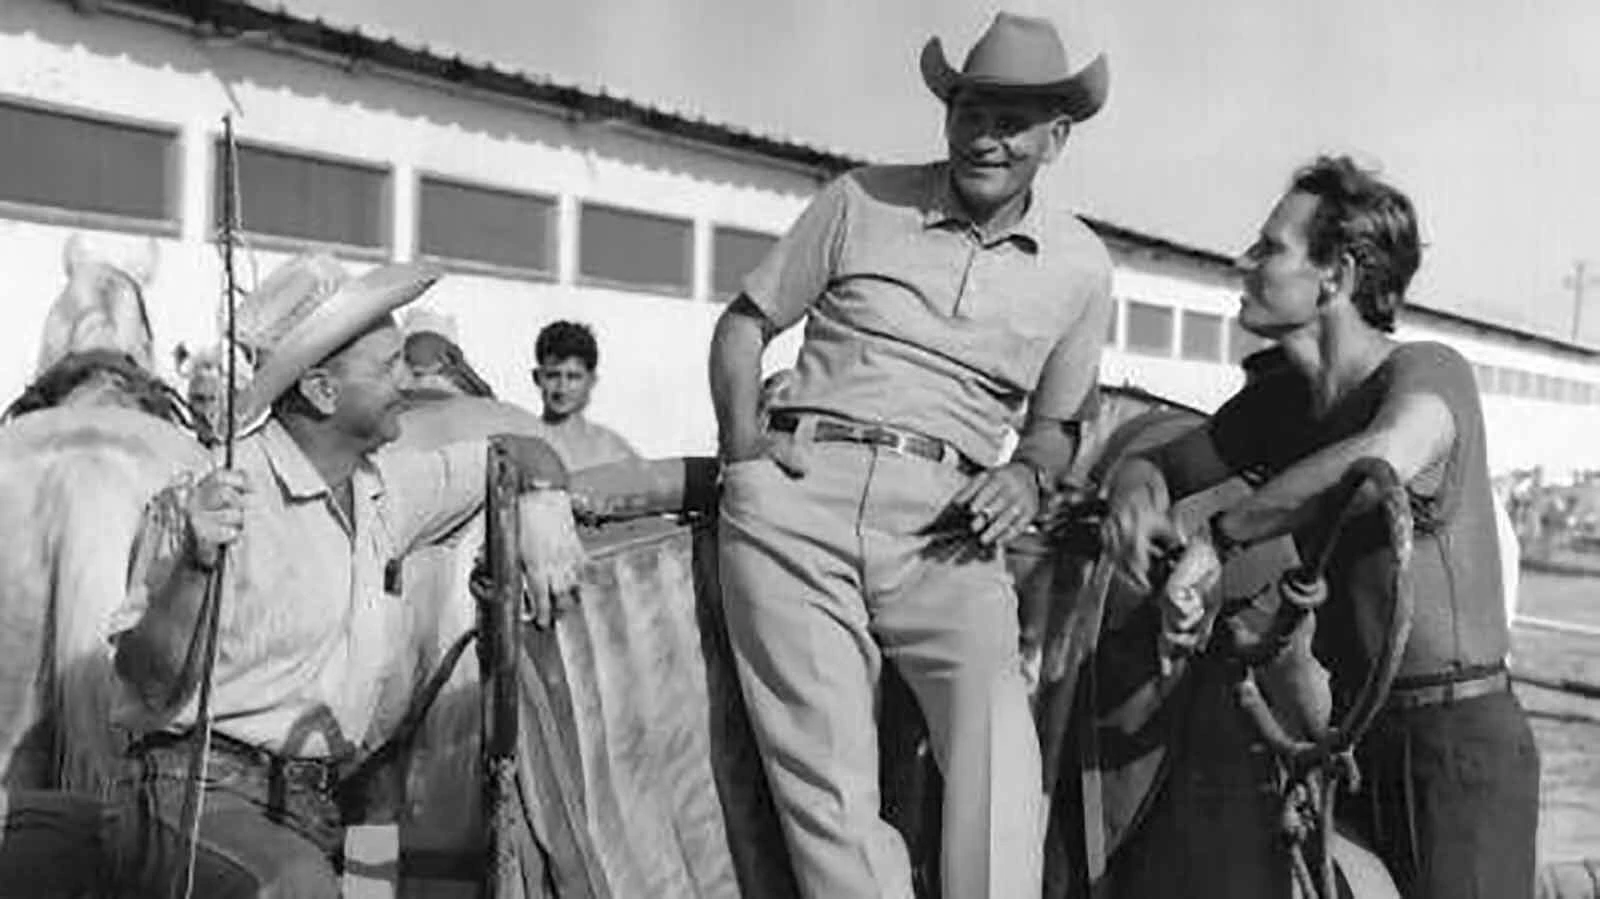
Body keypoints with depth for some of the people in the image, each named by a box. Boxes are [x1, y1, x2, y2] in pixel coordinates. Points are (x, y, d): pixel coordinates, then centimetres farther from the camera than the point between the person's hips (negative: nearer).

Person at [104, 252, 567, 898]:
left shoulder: (391, 486, 8)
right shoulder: (203, 497, -12)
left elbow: (515, 452, 25)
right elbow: (150, 687, -15)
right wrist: (195, 564, -29)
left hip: (319, 808, 7)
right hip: (198, 793, -7)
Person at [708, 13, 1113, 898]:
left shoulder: (1081, 267, 14)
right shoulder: (862, 201, 9)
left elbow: (1056, 421, 23)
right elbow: (745, 321, 15)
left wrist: (1027, 475, 0)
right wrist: (741, 441, -1)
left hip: (942, 521, 1)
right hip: (799, 493, -1)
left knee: (990, 699, -26)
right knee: (826, 781, -7)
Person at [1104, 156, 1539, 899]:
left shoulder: (1427, 371, -17)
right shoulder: (1278, 399, 5)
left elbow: (1386, 459, -39)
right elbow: (1167, 460, 15)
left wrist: (1218, 535, -29)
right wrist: (1137, 489, -11)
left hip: (1458, 736, -7)